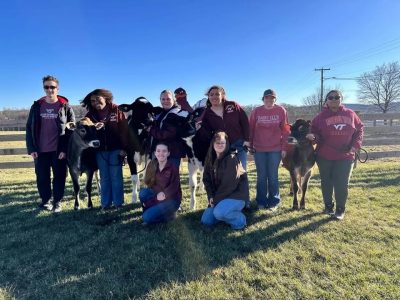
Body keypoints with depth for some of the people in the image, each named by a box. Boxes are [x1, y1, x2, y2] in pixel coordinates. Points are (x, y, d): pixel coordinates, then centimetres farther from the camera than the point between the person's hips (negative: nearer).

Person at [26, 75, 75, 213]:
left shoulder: (65, 107, -1)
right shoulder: (36, 106, 6)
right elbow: (29, 128, 8)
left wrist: (65, 149, -12)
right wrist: (31, 148, -1)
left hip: (59, 150, -2)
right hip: (41, 150, 3)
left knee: (59, 176, 6)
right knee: (42, 177, 9)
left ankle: (57, 201, 20)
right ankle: (45, 200, 27)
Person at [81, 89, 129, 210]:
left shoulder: (116, 110, -4)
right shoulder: (90, 114, 6)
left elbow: (124, 130, -8)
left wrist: (124, 148, -13)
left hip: (116, 149, -3)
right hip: (100, 150, 4)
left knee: (116, 176, 3)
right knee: (104, 178, 9)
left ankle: (118, 202, 12)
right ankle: (106, 203, 18)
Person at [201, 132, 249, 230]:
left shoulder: (232, 159, -18)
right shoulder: (210, 159, 4)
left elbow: (229, 184, -21)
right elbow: (207, 179, 6)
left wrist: (216, 199, -15)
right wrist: (211, 197, -7)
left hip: (236, 195, -7)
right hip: (219, 196, 8)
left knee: (218, 213, -31)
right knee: (206, 220, 2)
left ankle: (239, 219, -2)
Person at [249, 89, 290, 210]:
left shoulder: (281, 111, -1)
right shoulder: (256, 111, 1)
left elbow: (285, 130, -1)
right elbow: (251, 130, 3)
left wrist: (284, 148, -4)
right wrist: (250, 146, 1)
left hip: (275, 149, -1)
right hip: (259, 149, 1)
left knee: (273, 176, 5)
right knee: (261, 176, 8)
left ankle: (274, 202, 17)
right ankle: (261, 201, 18)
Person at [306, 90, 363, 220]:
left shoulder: (350, 114, 3)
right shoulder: (321, 116, -1)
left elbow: (360, 129, 10)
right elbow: (315, 133, -1)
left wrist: (355, 145, -2)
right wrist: (312, 136, -24)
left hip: (345, 157, 0)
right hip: (324, 156, 0)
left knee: (342, 184, 3)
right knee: (326, 183, 11)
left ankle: (340, 209, 19)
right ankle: (328, 206, 29)